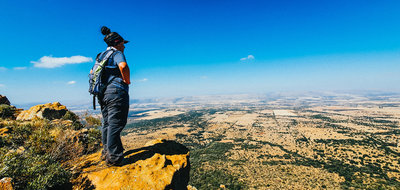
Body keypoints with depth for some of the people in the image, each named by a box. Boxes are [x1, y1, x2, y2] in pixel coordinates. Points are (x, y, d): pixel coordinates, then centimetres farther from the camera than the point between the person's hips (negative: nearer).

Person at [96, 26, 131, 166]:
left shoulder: (101, 56, 21)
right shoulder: (117, 53, -5)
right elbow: (123, 66, -27)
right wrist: (127, 81, -14)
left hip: (103, 93, 9)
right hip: (116, 91, -9)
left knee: (107, 123, 15)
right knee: (115, 124, -6)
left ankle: (106, 152, 26)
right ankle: (114, 157, 0)